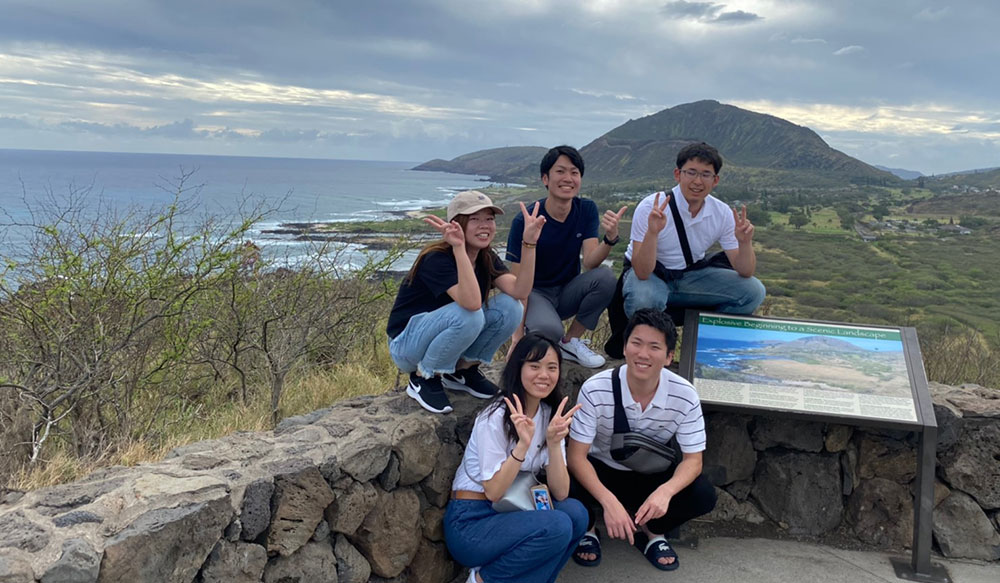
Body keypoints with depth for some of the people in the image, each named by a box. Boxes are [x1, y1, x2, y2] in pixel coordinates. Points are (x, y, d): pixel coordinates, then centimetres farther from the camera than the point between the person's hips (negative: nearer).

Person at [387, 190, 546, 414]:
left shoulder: (487, 259, -2)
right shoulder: (437, 259, -25)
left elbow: (520, 291, -20)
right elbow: (472, 303, -42)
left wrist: (529, 242, -28)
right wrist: (459, 247, -47)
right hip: (407, 344, -7)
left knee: (510, 308, -14)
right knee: (469, 316, -35)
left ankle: (463, 369, 4)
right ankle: (424, 377, -12)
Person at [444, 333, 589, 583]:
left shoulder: (550, 414, 3)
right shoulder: (496, 417, -17)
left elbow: (560, 493, -6)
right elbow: (493, 491, -19)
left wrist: (554, 442, -22)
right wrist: (523, 444, -31)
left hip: (508, 514, 7)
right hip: (469, 524, -6)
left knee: (576, 513, -18)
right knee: (557, 526, -26)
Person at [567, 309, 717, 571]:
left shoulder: (685, 396, -21)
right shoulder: (595, 390, -27)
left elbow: (693, 459, -15)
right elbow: (576, 455, -24)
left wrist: (665, 491, -37)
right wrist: (608, 500, -40)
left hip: (651, 476, 2)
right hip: (601, 472, -2)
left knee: (704, 496, -23)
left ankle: (652, 532, 8)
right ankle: (586, 530, 4)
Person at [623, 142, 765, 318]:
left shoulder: (723, 214, -8)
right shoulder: (651, 208, -22)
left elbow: (745, 272, -7)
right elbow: (642, 273, -28)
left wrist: (744, 243, -27)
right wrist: (652, 232, -44)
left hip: (690, 275, 5)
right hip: (648, 275, -4)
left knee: (753, 291, -11)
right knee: (643, 299, -40)